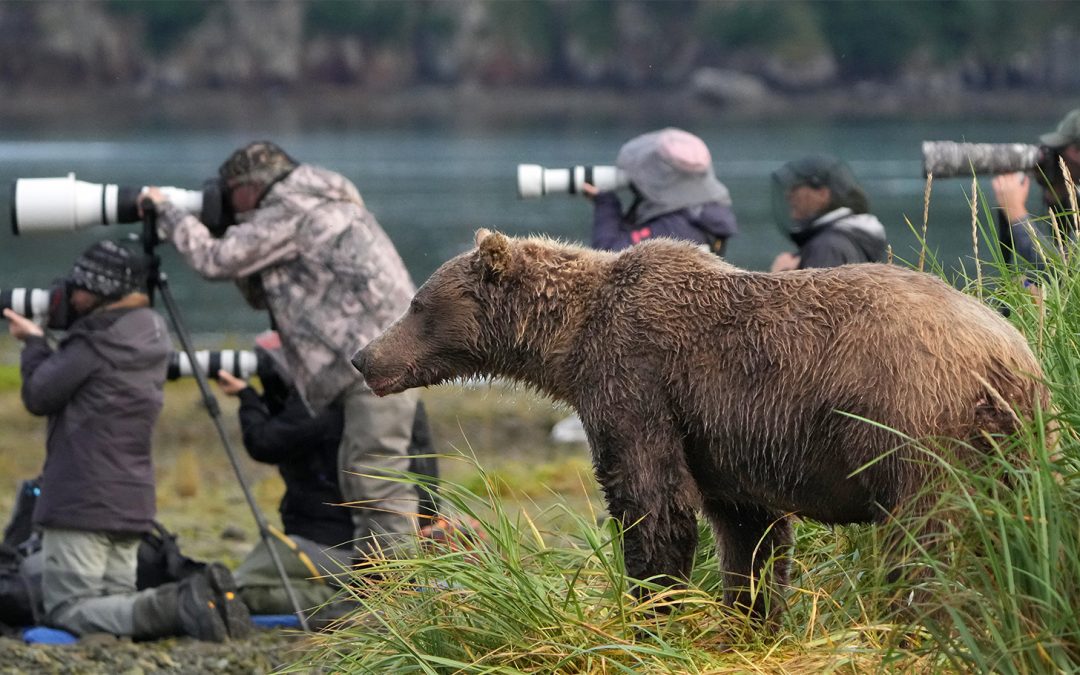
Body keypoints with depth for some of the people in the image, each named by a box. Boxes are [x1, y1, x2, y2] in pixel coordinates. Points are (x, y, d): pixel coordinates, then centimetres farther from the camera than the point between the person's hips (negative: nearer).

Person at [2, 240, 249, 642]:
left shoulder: (97, 343, -15)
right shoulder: (149, 340, 14)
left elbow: (38, 396, -6)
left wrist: (33, 342, 8)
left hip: (82, 502, -9)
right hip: (132, 502, 9)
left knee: (69, 609, -7)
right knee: (116, 601, 13)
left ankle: (172, 607, -27)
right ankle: (195, 599, -11)